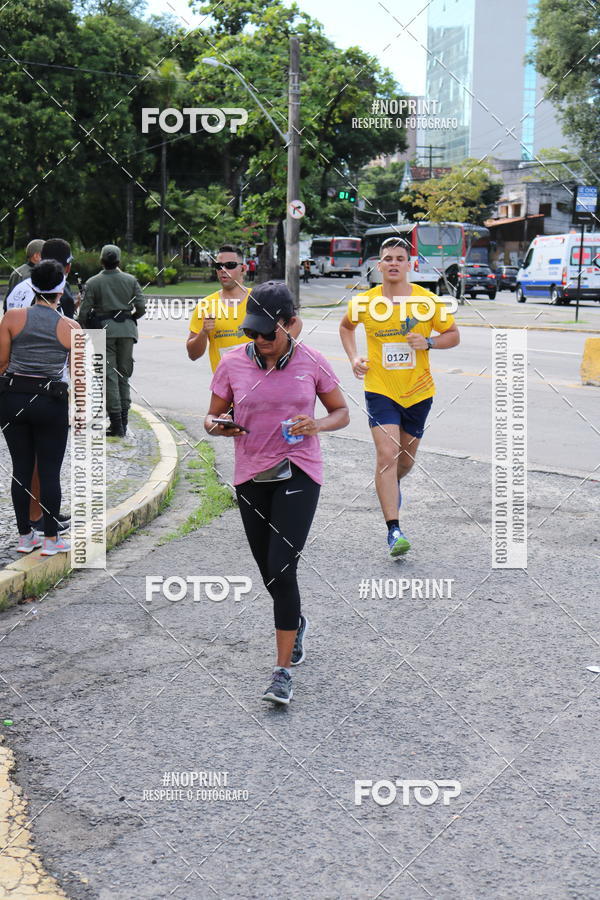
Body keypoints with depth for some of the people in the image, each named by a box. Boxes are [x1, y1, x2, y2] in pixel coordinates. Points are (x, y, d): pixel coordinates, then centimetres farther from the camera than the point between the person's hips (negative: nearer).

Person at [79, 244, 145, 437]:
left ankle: (116, 425, -7)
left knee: (109, 376, -2)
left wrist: (85, 327, 13)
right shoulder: (131, 280, 6)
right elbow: (141, 307, 1)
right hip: (127, 330, 3)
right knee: (124, 374, 11)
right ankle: (123, 421, 10)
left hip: (103, 329, -3)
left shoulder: (93, 282, 0)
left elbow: (84, 311, -4)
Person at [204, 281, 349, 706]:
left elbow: (342, 412, 6)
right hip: (251, 476, 3)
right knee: (269, 572, 13)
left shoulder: (311, 363, -4)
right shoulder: (233, 363, -1)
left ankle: (283, 672, -6)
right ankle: (296, 621, 47)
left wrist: (317, 425, -16)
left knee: (281, 571, -14)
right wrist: (218, 427, -17)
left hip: (298, 473, -3)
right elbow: (213, 417, 7)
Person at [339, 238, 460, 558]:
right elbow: (346, 327, 17)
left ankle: (392, 485, 53)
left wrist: (428, 342, -15)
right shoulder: (363, 302, -5)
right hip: (380, 390, -2)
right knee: (387, 454, -16)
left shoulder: (428, 301, -6)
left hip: (418, 392, 2)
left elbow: (453, 334, 5)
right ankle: (394, 531, -15)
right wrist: (354, 357, 2)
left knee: (406, 459, 16)